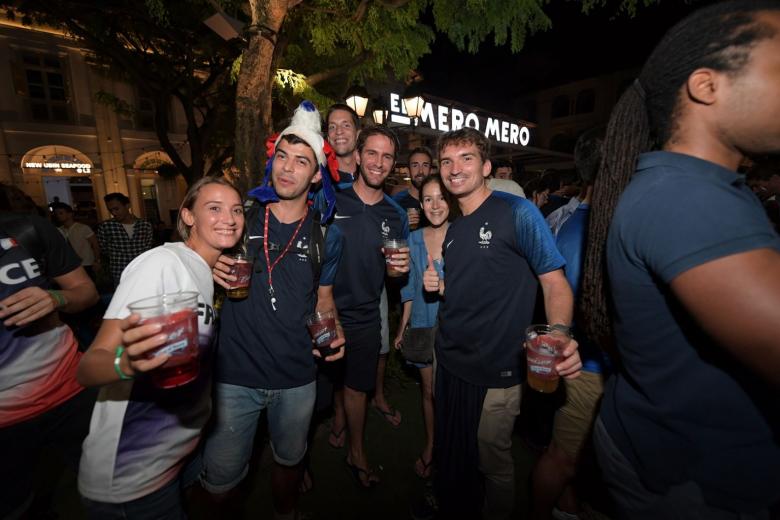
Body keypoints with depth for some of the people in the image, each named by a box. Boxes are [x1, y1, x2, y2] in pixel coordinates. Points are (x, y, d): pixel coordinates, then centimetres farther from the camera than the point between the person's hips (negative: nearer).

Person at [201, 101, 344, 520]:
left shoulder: (322, 234, -2)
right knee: (220, 478, 11)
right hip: (235, 375, -1)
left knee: (289, 459, 24)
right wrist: (212, 274, -15)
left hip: (297, 377, 2)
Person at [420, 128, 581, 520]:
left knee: (492, 463, 16)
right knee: (450, 456, 24)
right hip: (449, 361, 7)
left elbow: (554, 281, -13)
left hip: (495, 371, -6)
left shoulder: (517, 212, -11)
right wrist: (439, 286, -1)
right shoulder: (453, 229, 9)